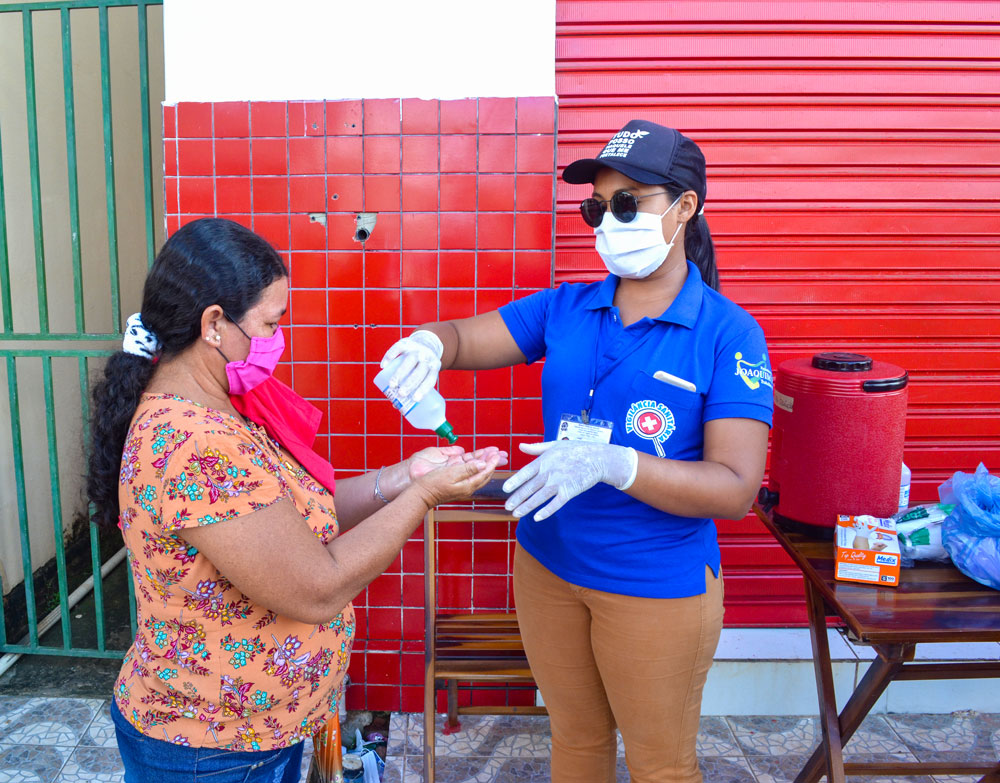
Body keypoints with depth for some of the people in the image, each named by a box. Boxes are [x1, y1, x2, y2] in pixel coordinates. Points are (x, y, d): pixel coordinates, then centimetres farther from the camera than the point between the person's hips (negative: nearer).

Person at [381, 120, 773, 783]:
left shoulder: (727, 334, -15)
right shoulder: (567, 308, 0)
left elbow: (736, 489, -21)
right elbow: (466, 338, 2)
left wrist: (612, 464, -34)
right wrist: (429, 344, -23)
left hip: (658, 586, -4)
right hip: (548, 566, 4)